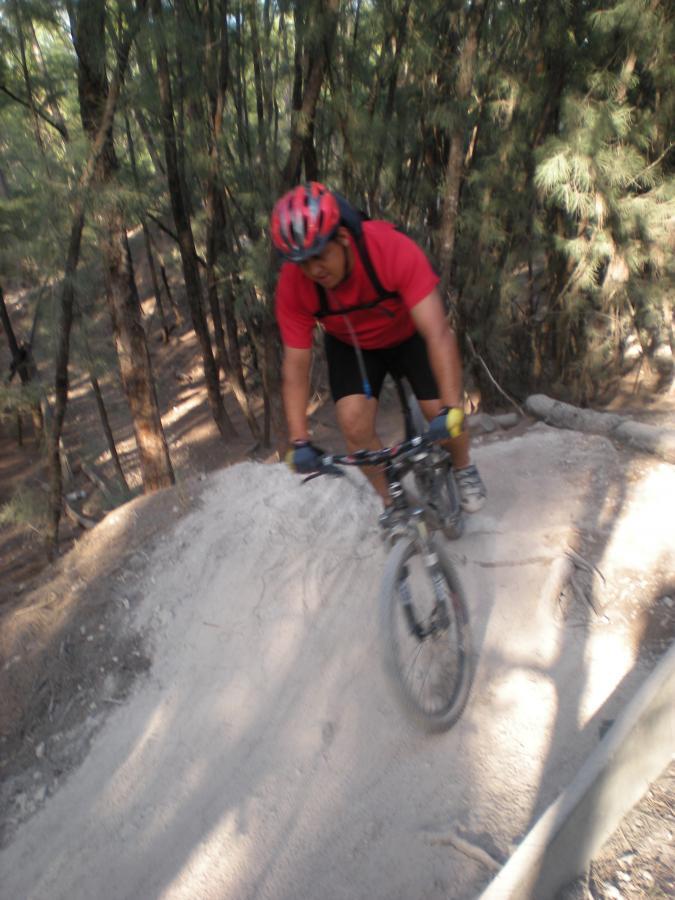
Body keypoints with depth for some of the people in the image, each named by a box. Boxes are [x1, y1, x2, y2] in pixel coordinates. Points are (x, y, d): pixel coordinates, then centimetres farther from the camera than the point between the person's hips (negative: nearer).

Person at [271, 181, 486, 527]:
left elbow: (438, 334, -41)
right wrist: (299, 441, -31)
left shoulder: (394, 250, -37)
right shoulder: (292, 286, -28)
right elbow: (295, 364, -24)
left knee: (444, 418, -13)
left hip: (409, 334, -1)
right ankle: (392, 500, 7)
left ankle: (464, 468, 23)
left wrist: (452, 409, -48)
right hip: (351, 346, 2)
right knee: (353, 421, -19)